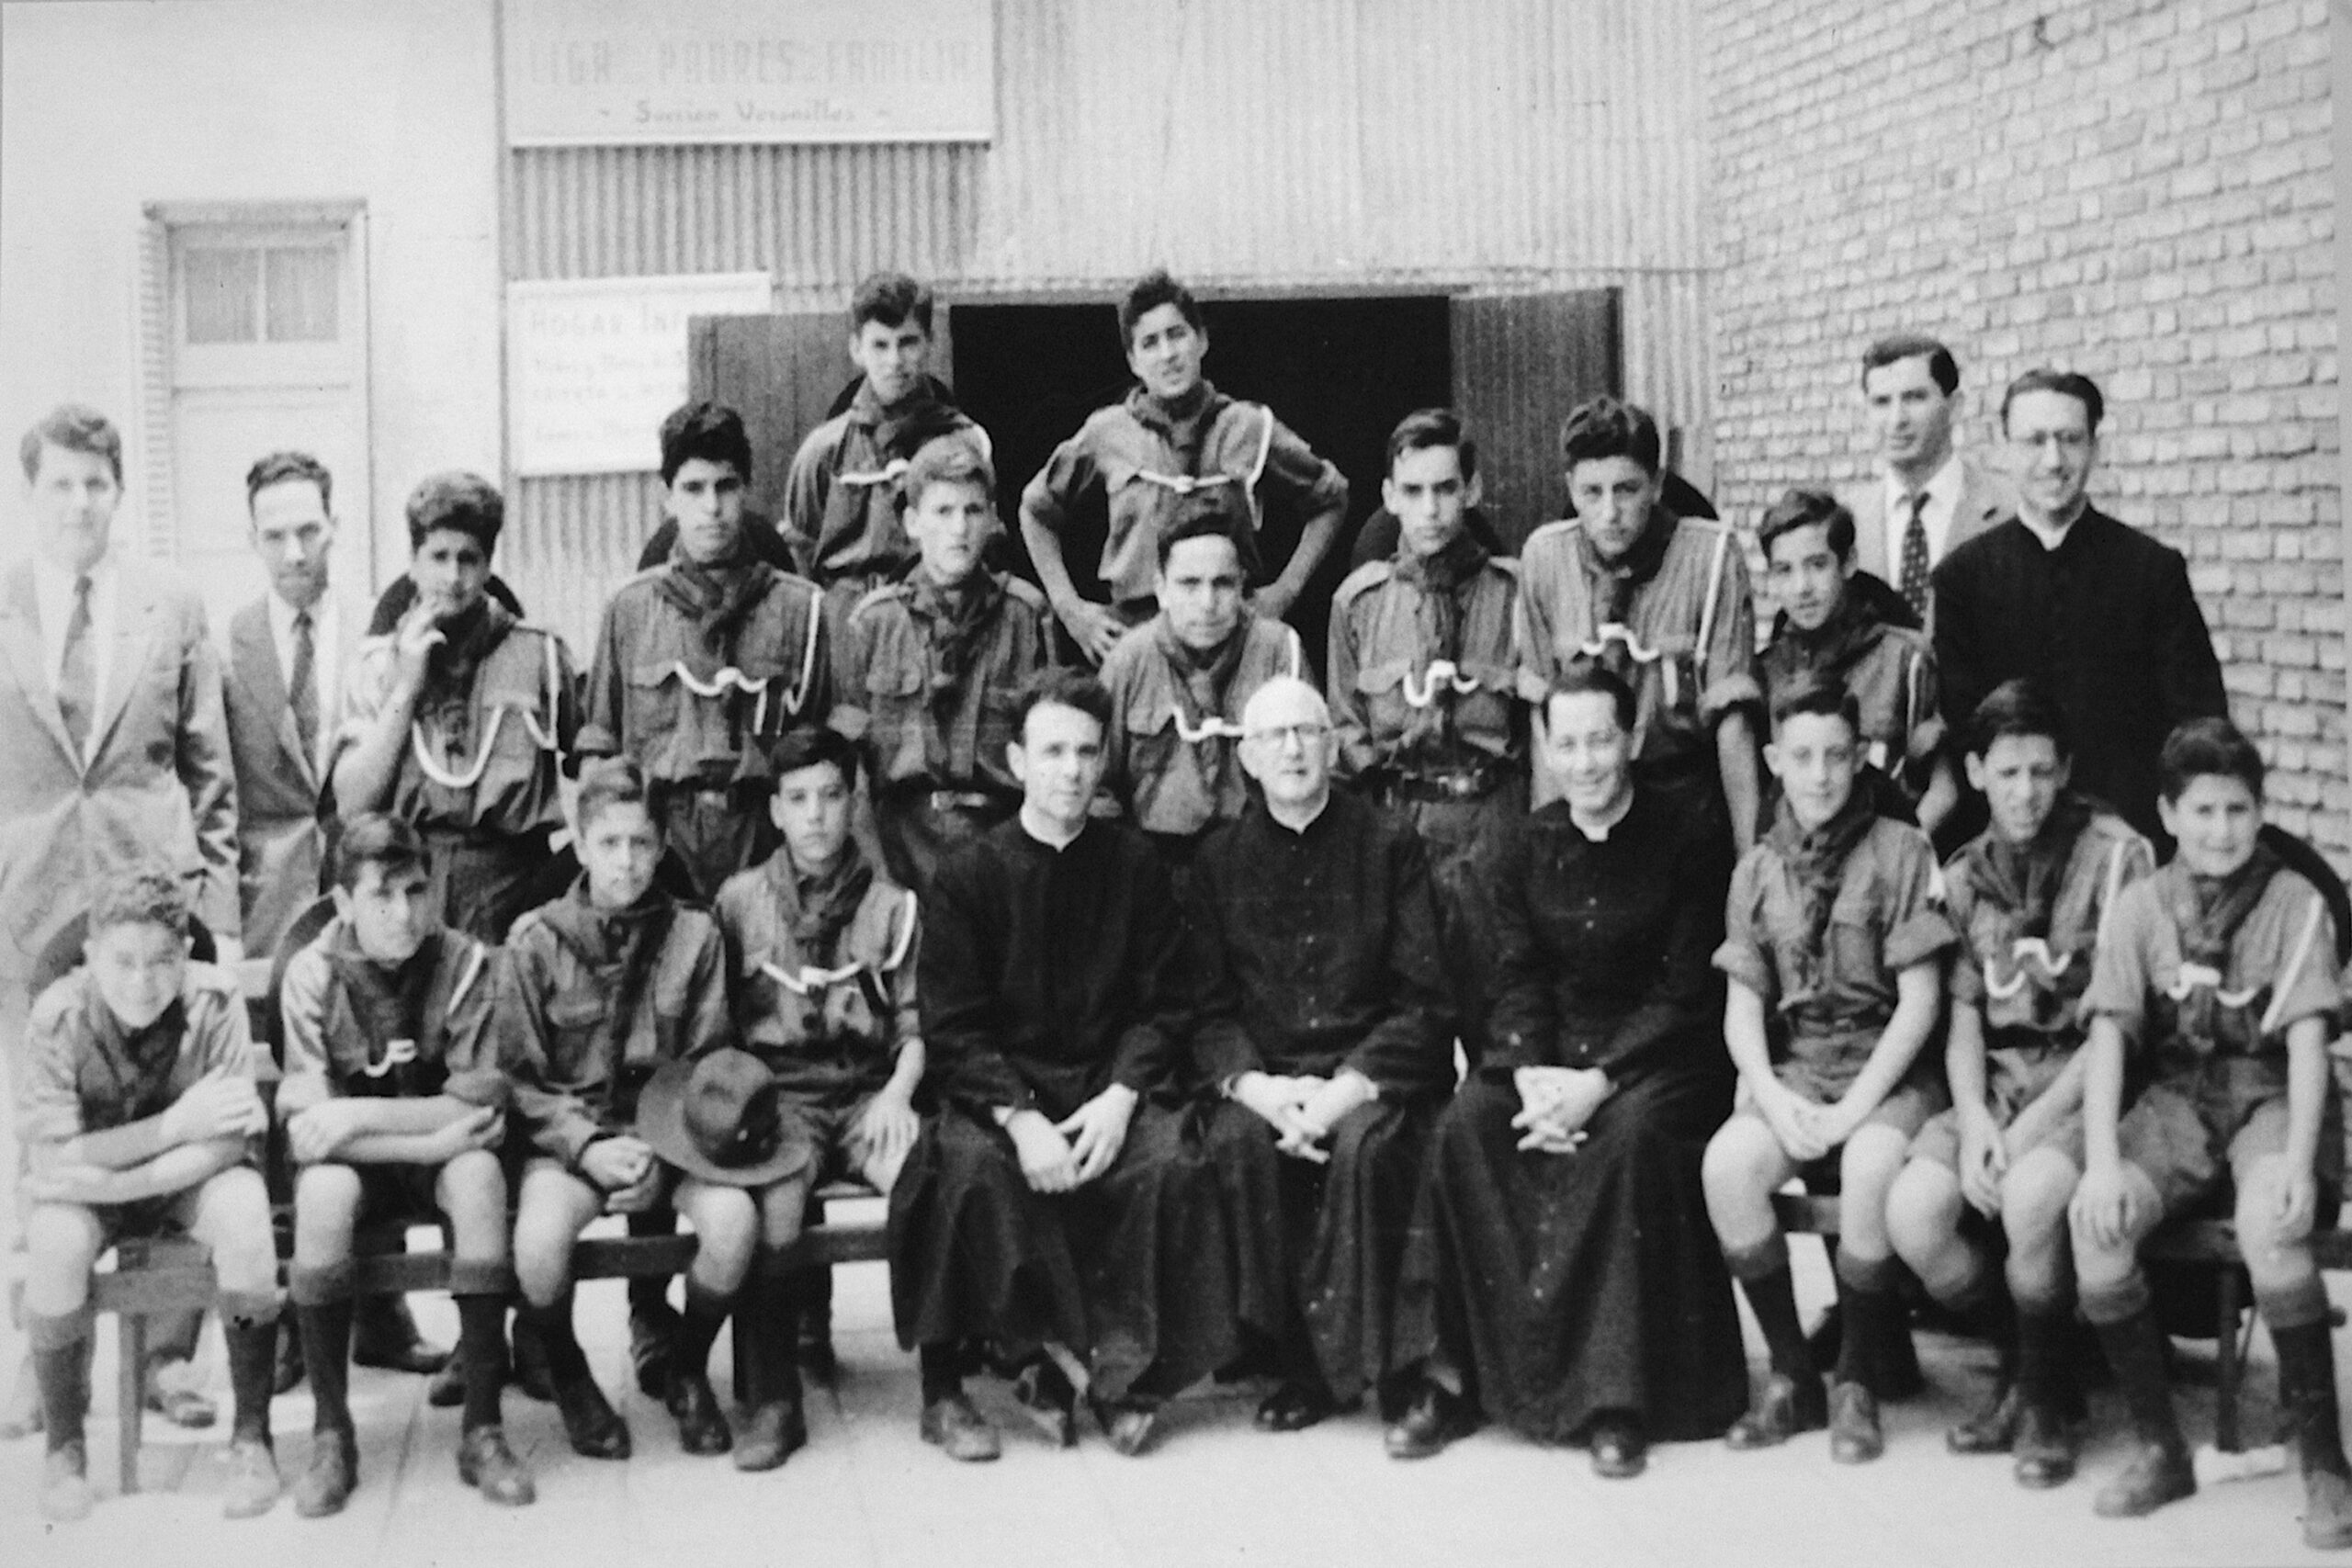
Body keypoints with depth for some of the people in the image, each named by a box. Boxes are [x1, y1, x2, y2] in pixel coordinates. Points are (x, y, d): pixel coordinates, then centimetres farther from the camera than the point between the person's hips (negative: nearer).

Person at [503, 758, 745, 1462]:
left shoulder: (694, 935, 3)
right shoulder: (536, 940, -1)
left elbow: (709, 1068, 3)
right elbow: (519, 1079, -1)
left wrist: (663, 1154, -13)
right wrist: (588, 1147, -16)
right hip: (569, 1134, -1)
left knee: (732, 1216, -29)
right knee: (540, 1235, -32)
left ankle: (687, 1370, 1)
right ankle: (567, 1377, 1)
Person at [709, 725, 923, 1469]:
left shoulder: (892, 905, 11)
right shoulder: (740, 900, 9)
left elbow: (916, 1025, 9)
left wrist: (898, 1093, -8)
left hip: (869, 1093, 1)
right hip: (776, 1093, -1)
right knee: (773, 1218, -31)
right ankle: (773, 1401, -16)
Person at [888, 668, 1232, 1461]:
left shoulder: (1135, 865, 6)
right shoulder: (968, 875, 0)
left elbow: (1164, 1004, 5)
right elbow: (954, 1029, -4)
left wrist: (1121, 1097, -13)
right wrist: (1021, 1118, -20)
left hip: (1110, 1083, 1)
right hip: (995, 1089, -1)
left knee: (1172, 1164, -28)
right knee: (976, 1168, -33)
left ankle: (1125, 1369, -15)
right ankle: (1033, 1358, -18)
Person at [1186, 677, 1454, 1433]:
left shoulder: (1388, 846, 4)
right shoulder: (1219, 859, 10)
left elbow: (1425, 999, -2)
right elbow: (1208, 1009, 5)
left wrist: (1348, 1086, -16)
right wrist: (1256, 1086, -16)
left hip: (1371, 1072, -1)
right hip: (1261, 1075, 2)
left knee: (1363, 1144, -33)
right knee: (1238, 1142, -30)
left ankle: (1345, 1359, -17)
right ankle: (1286, 1355, -17)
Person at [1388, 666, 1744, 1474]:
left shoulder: (1690, 848, -3)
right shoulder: (1522, 850, 9)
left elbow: (1685, 996, -8)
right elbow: (1517, 979, 4)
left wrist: (1597, 1082, -20)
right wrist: (1532, 1076, -16)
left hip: (1655, 1055, -3)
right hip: (1549, 1051, 4)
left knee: (1632, 1134, -35)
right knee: (1465, 1127, -25)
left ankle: (1615, 1397, -29)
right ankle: (1451, 1377, -21)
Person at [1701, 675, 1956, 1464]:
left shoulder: (1900, 851, -1)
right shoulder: (1757, 869, 10)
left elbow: (1920, 1000, -6)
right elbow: (1742, 1007, 7)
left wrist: (1851, 1109, -15)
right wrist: (1775, 1101, -12)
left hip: (1887, 1070, -3)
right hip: (1792, 1067, 3)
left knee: (1870, 1168, -35)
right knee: (1726, 1164, -27)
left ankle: (1859, 1381, -14)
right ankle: (1791, 1374, -10)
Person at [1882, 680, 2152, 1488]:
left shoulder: (2114, 854, -5)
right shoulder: (1964, 875, 13)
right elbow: (1963, 1016, 10)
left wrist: (2034, 1125, -16)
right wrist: (1974, 1120, -10)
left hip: (2087, 1082, -5)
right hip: (1995, 1082, 5)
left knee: (2029, 1197, -35)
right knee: (1912, 1211, -23)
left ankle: (2046, 1393, -7)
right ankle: (2019, 1362, 5)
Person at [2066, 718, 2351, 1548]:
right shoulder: (2141, 907, 3)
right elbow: (2108, 1035, -3)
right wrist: (2102, 1161, -17)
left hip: (2272, 1096, -2)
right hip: (2176, 1098, 3)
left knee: (2270, 1224, -34)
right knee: (2092, 1218, -26)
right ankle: (2159, 1447, -10)